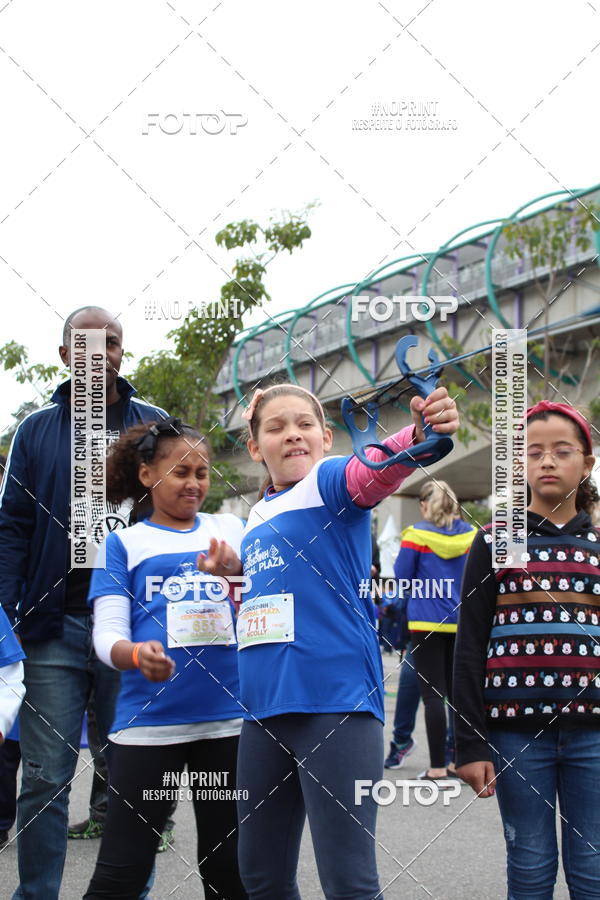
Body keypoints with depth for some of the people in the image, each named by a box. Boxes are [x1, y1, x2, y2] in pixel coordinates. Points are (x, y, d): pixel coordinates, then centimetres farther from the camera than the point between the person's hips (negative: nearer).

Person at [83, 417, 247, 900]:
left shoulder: (231, 529, 12)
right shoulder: (126, 542, 5)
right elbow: (107, 634, -3)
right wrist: (137, 655, -26)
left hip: (227, 719, 3)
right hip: (149, 723, -2)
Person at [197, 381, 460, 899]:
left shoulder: (330, 484, -3)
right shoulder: (257, 520, 17)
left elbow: (373, 469, -28)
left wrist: (419, 436, -49)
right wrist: (227, 577, 10)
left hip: (337, 701, -7)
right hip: (264, 707, 8)